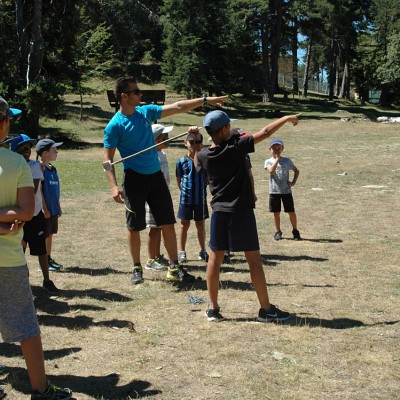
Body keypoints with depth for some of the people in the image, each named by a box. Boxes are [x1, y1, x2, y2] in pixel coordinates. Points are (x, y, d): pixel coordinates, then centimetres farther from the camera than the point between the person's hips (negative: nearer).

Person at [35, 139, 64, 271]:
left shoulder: (53, 169, 11)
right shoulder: (40, 169, -14)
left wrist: (58, 207, 18)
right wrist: (44, 208, -18)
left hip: (54, 210, 8)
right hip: (45, 210, -8)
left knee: (50, 234, 14)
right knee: (44, 236, 0)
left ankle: (49, 259, 24)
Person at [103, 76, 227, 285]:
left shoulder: (146, 112, 6)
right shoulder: (114, 126, -10)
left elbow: (177, 107, 7)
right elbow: (108, 158, -10)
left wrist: (205, 100, 4)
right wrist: (114, 186, -20)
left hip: (156, 176, 5)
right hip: (134, 179, -5)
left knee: (168, 223, 3)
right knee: (134, 227, 5)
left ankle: (174, 268, 10)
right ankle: (137, 269, 21)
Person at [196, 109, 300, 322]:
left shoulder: (203, 155, 0)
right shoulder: (236, 147, -12)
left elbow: (197, 165, 24)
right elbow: (265, 132, -7)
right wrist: (286, 118, 6)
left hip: (219, 212, 4)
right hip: (241, 212, -4)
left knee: (215, 259, 9)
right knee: (254, 260, 3)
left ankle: (213, 309, 12)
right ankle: (266, 309, 9)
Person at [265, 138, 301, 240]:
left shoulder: (287, 161, 5)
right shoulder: (268, 162, 0)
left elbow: (296, 171, 15)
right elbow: (271, 171, -20)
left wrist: (293, 182, 2)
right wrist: (277, 159, -19)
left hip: (286, 191, 0)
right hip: (274, 191, 0)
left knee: (291, 212, 2)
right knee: (276, 212, 7)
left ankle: (295, 231, 17)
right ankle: (278, 231, 21)